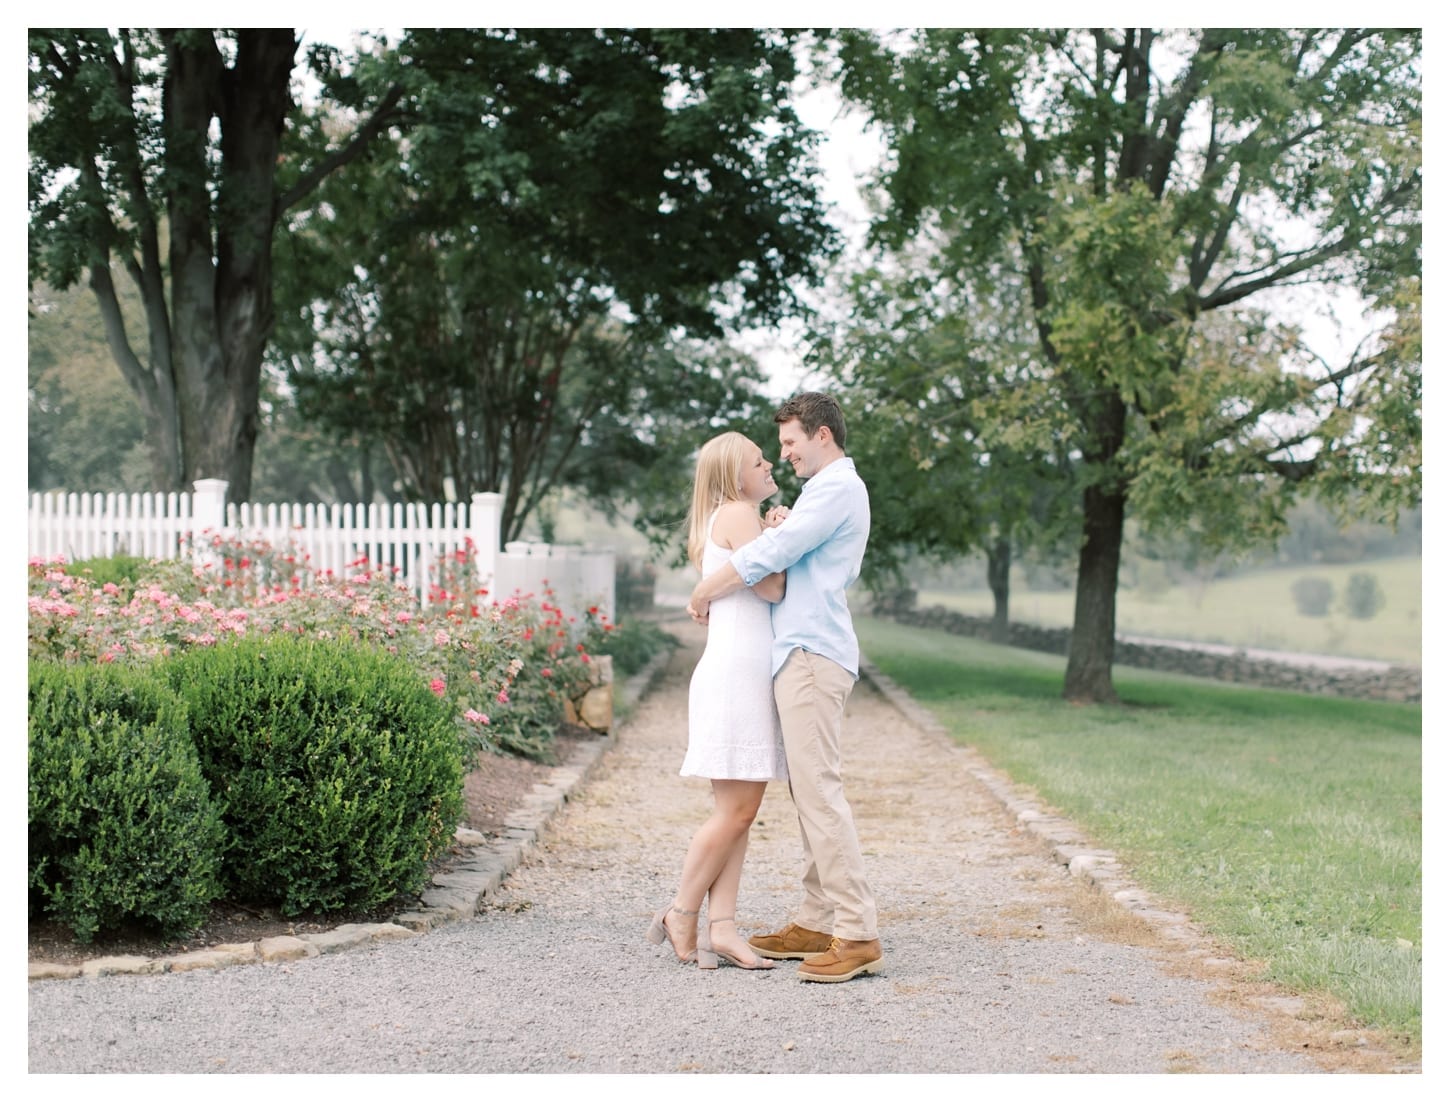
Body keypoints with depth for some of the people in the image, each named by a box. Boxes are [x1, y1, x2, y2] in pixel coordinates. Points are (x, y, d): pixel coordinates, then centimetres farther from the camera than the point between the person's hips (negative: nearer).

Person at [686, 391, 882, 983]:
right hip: (799, 652, 11)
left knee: (819, 790, -14)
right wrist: (782, 529, 7)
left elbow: (768, 556, -13)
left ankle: (857, 933, -15)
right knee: (808, 792, 9)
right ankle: (816, 922, 12)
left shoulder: (837, 488, -8)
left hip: (812, 654, -11)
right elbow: (791, 561, 27)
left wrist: (703, 594, -1)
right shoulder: (828, 490, 26)